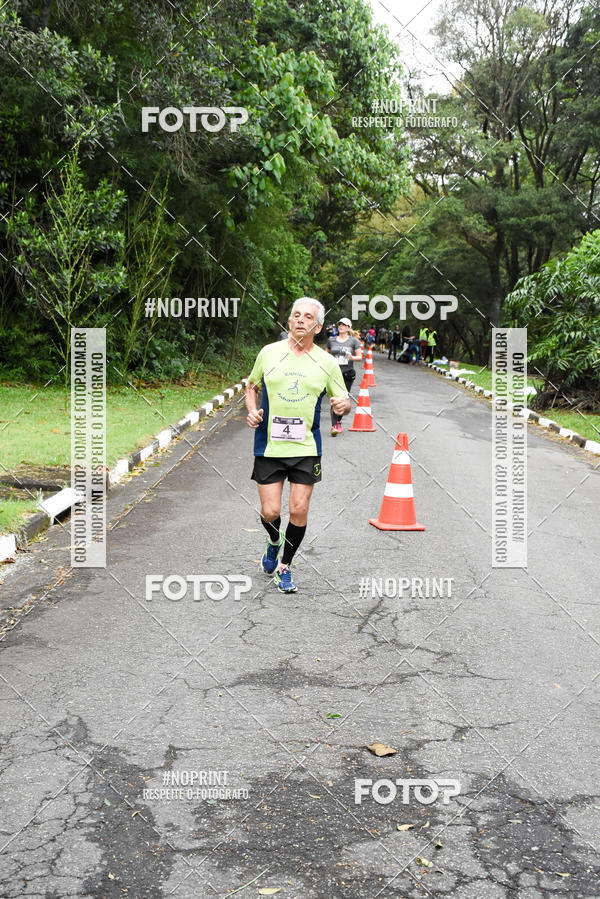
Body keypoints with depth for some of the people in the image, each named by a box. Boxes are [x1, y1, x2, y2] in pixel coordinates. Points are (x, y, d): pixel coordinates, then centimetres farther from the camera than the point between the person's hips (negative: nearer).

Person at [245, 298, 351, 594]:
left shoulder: (326, 363, 2)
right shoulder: (269, 352, 3)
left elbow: (343, 401, 11)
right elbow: (252, 385, 17)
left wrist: (344, 405, -14)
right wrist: (252, 411, -2)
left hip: (306, 448, 0)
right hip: (268, 446, 0)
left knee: (299, 510, -4)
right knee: (270, 512, -2)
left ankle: (284, 567, 18)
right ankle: (274, 543, 34)